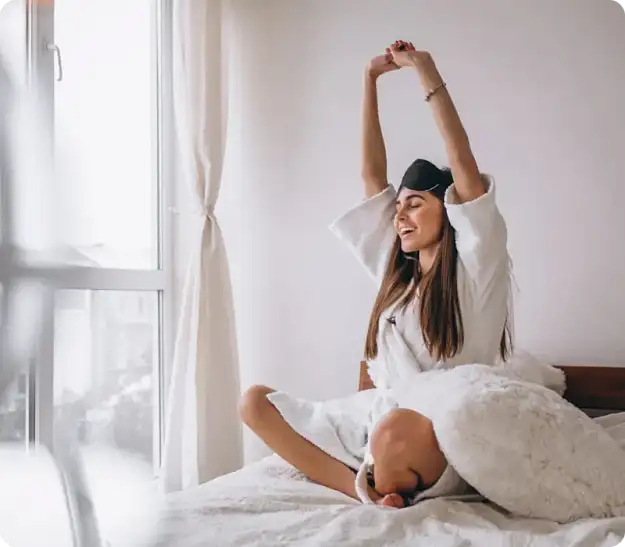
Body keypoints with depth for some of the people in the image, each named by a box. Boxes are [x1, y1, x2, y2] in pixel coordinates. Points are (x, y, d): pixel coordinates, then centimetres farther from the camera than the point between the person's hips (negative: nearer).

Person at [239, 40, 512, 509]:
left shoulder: (475, 271, -2)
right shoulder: (399, 272, 16)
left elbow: (464, 164, -13)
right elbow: (373, 174, 16)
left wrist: (425, 68, -10)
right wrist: (371, 79, 16)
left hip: (444, 451, -7)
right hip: (379, 436, 7)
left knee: (397, 430, -42)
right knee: (255, 401, -5)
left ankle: (380, 490, -7)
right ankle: (368, 490, -19)